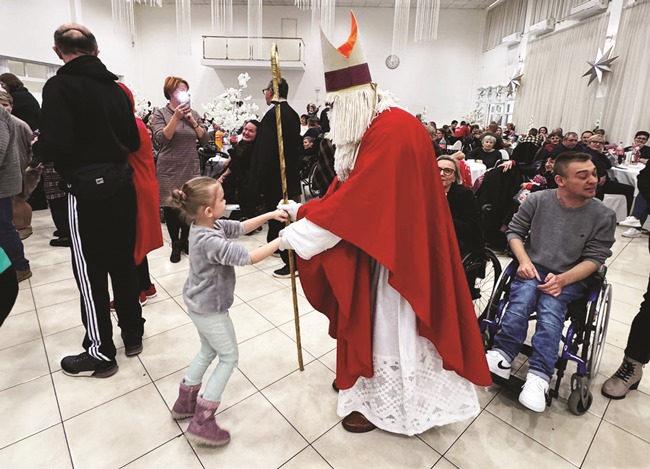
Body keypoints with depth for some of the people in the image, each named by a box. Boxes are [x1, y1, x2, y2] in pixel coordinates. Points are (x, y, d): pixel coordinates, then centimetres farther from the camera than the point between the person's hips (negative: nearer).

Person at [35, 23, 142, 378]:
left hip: (87, 193, -6)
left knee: (90, 273, 5)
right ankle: (133, 334, 29)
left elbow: (55, 147, -18)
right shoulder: (115, 88, 8)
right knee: (123, 263, 15)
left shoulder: (59, 86, -10)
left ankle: (101, 354, 18)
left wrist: (37, 147, 4)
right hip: (120, 186, 6)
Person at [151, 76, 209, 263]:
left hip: (191, 168, 3)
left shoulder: (193, 113, 8)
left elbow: (205, 140, 4)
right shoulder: (160, 114, -1)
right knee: (170, 207, 3)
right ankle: (175, 245, 19)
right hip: (169, 170, -2)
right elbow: (162, 138, -14)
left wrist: (192, 121, -7)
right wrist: (176, 117, -18)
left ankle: (185, 240, 25)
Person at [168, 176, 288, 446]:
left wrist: (270, 215, -4)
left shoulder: (204, 226, -3)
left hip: (199, 304, 10)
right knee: (229, 357, 6)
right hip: (211, 309, -9)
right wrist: (281, 241, -26)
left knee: (208, 351, 26)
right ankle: (202, 423, 14)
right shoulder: (210, 241, -32)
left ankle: (185, 403, 42)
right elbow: (247, 258, -32)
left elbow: (240, 228, 4)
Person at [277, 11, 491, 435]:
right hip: (375, 240, 9)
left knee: (388, 320, 6)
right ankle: (366, 377, 42)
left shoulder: (394, 130, -24)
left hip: (397, 248, -9)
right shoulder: (372, 129, 8)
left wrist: (299, 235, -23)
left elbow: (355, 200, -28)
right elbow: (347, 192, 10)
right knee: (369, 314, 20)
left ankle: (383, 402, 29)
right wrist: (301, 210, 4)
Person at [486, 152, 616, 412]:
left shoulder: (604, 216, -4)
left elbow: (594, 258, -3)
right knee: (523, 296, -31)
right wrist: (524, 261, -10)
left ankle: (538, 376, -34)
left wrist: (563, 280, -19)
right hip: (533, 269, 1)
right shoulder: (537, 200, -3)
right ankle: (502, 356, -33)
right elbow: (514, 232, 6)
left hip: (570, 278, 0)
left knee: (550, 307, -30)